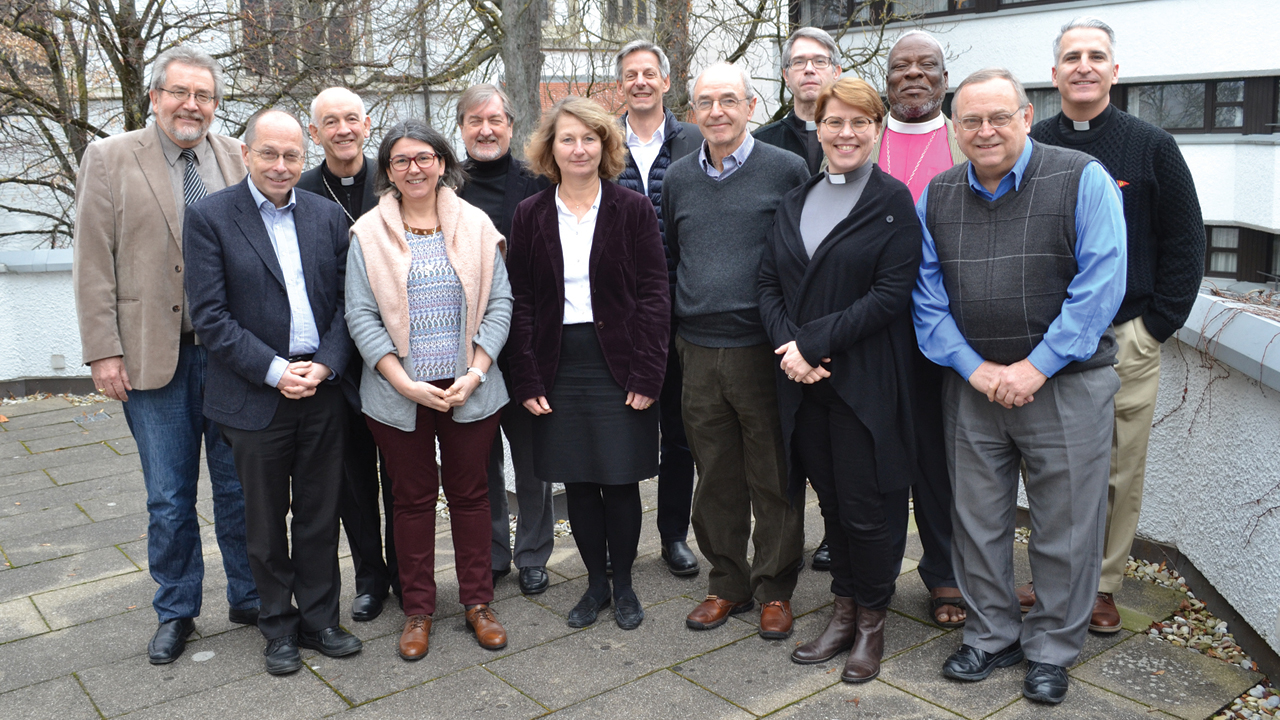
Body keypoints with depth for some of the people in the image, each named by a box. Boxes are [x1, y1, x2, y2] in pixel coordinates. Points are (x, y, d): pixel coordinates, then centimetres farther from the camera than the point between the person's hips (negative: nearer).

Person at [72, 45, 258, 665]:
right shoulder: (109, 159, 1)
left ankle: (249, 597, 28)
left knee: (239, 486, 11)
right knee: (168, 496, 10)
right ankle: (175, 612, 28)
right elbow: (93, 264, -2)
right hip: (154, 355, -1)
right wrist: (103, 351, -8)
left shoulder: (235, 159, 6)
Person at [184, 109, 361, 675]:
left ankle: (319, 619, 27)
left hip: (322, 391, 3)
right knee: (266, 522, 11)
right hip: (255, 395, -2)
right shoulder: (209, 218, -4)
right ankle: (279, 626, 28)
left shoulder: (328, 216, 6)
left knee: (320, 516, 12)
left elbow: (346, 302, 5)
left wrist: (326, 364, -10)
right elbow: (210, 314, -10)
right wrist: (275, 370, -15)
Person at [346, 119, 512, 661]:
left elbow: (499, 303, 2)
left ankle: (478, 602, 25)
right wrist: (406, 384, -13)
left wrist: (474, 373, -9)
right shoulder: (368, 234, 0)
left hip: (471, 390, 1)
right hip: (398, 394, -1)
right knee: (413, 497, 10)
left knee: (470, 492, 10)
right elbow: (360, 316, -4)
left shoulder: (476, 226, 3)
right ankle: (417, 610, 24)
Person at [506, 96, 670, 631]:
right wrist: (528, 380, -2)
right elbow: (521, 302, 5)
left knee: (620, 480, 4)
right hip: (559, 368, 2)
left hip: (618, 366, -2)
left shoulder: (634, 209, 0)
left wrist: (647, 374, -10)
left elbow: (654, 295, -3)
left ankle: (624, 584, 23)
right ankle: (596, 582, 27)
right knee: (576, 481, 9)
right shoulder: (530, 215, 6)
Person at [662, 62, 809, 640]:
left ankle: (775, 590, 22)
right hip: (698, 352, 4)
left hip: (763, 349, -4)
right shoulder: (678, 177, 10)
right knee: (715, 477, 12)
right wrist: (687, 313, 14)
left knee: (773, 479, 5)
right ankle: (728, 584, 27)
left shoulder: (787, 170, -2)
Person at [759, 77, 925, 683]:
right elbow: (769, 281, 8)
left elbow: (892, 292, -13)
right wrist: (788, 346, -10)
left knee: (868, 505, 3)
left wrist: (814, 342, -17)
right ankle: (844, 611, 29)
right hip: (804, 381, 5)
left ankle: (872, 621, 23)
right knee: (830, 500, 13)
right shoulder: (795, 201, 12)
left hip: (867, 380, -4)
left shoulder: (894, 202, -4)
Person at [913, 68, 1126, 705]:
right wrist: (974, 367, -9)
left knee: (1064, 527, 6)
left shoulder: (1082, 180, -5)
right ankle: (991, 635, 31)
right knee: (976, 521, 12)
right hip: (971, 385, 4)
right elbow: (927, 295, 4)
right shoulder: (936, 196, 7)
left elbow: (1100, 284, -12)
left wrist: (1036, 367, -17)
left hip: (1065, 384, -3)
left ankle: (1052, 647, 26)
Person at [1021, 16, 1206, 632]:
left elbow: (1186, 244, 4)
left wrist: (1155, 327, -3)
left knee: (1118, 473, 6)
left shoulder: (1151, 146, 3)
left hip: (1124, 341, -1)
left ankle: (1102, 586, 21)